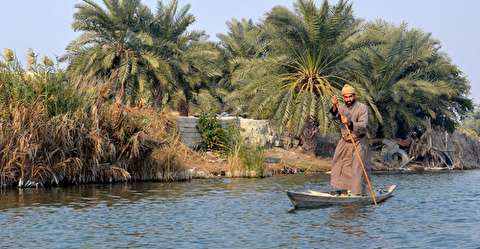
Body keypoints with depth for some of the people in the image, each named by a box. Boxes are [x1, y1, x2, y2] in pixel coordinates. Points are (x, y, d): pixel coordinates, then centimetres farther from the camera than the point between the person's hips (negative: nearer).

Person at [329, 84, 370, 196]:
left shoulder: (362, 108, -9)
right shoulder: (342, 108, 4)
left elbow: (363, 125, -20)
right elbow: (334, 116, -16)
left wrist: (350, 123, -36)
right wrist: (334, 107, -36)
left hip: (359, 142, -5)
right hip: (345, 142, 5)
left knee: (358, 169, -8)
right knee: (339, 165, 11)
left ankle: (358, 193, -3)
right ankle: (340, 189, 26)